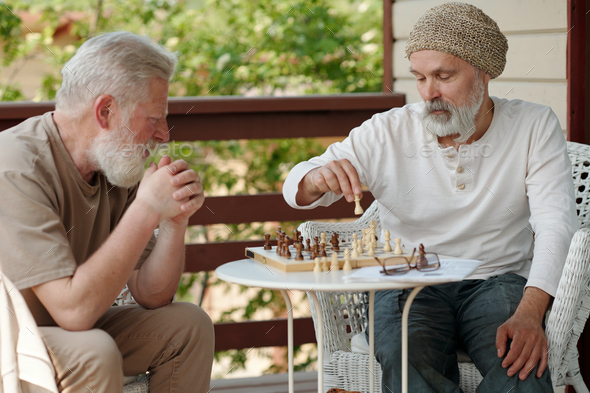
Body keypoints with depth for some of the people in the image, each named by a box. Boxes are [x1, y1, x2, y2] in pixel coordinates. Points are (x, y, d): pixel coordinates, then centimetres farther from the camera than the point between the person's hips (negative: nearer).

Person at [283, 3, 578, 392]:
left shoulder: (535, 126, -1)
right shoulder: (386, 134, 0)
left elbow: (555, 223, -10)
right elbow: (295, 189, 3)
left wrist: (529, 313, -26)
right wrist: (318, 178, -24)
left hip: (498, 279, 0)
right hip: (408, 284, 0)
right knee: (409, 362, -34)